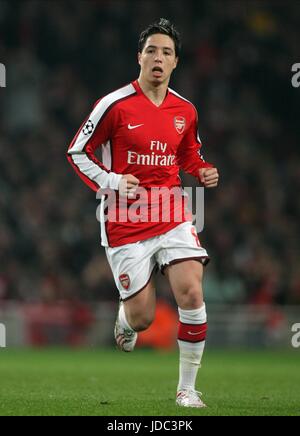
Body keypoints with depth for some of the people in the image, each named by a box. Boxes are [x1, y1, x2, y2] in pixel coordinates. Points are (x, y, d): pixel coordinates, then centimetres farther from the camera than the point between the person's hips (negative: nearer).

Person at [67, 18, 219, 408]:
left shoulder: (185, 111, 6)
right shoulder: (115, 104, -7)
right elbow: (77, 153, -1)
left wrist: (204, 172, 1)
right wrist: (112, 182, -15)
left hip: (172, 215, 3)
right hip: (125, 224, -3)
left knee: (191, 292, -18)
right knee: (142, 317, -2)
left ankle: (187, 388, -6)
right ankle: (125, 319, 40)